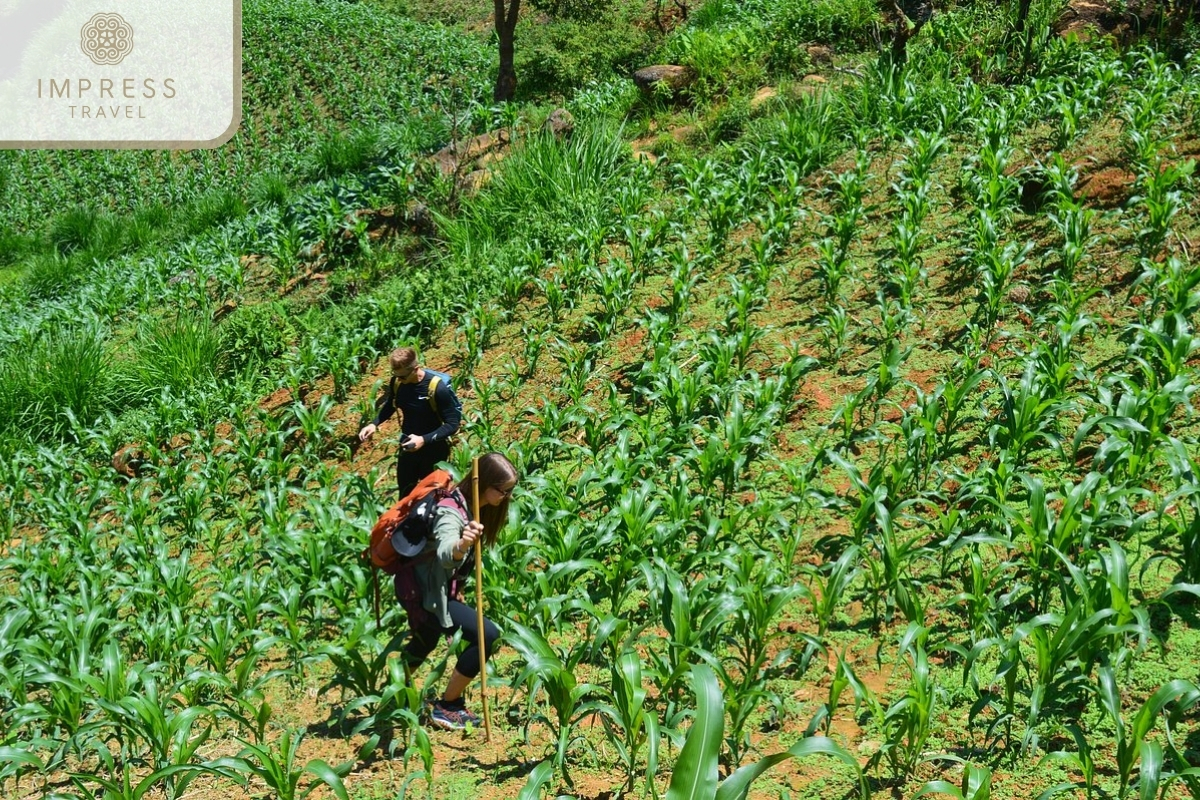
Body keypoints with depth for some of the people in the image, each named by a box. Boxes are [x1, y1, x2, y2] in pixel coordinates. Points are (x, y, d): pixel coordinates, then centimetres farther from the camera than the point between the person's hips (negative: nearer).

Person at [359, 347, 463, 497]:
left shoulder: (437, 388, -28)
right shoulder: (396, 382, -11)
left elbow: (453, 424, -23)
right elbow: (390, 405, 11)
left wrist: (424, 440, -34)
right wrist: (374, 424, -6)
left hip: (433, 449, -5)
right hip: (408, 446, 5)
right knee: (405, 494, 21)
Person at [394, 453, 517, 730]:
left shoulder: (478, 507, 0)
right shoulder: (451, 511, -29)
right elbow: (445, 554, -49)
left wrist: (455, 588, 21)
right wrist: (461, 545, -70)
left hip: (437, 588, 10)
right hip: (422, 592, -10)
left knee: (424, 643, 30)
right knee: (488, 636, -17)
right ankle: (446, 707, -3)